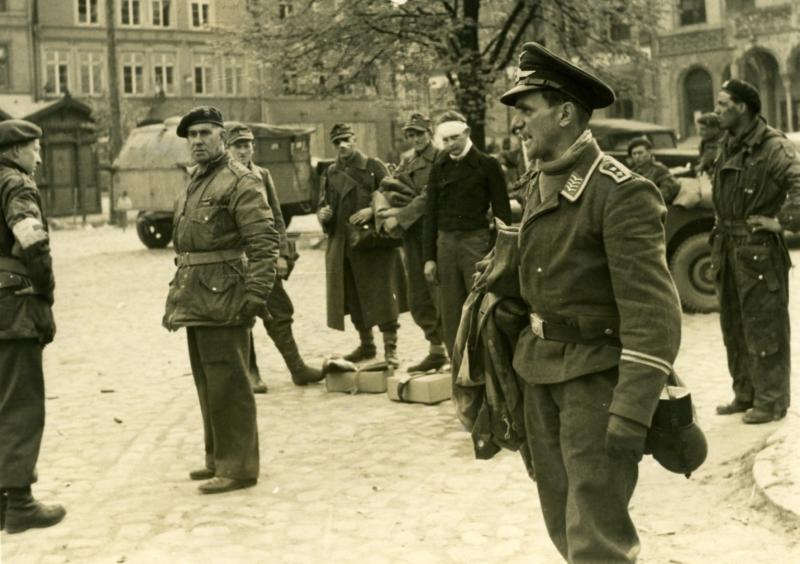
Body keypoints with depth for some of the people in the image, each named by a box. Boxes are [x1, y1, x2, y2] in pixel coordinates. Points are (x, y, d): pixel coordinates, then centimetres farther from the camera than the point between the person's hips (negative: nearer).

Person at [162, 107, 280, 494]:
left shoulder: (239, 182, -9)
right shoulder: (193, 184, 18)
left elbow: (264, 241, -16)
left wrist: (256, 295, -22)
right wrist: (178, 293, 18)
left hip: (222, 299, -9)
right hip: (195, 300, 9)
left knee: (227, 385, -4)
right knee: (207, 385, 16)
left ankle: (237, 467, 3)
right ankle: (218, 458, 27)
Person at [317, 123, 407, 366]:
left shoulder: (373, 166, 0)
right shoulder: (331, 173, 12)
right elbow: (324, 204, 18)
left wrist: (372, 211, -19)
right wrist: (322, 214, -5)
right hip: (342, 244, 5)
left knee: (383, 296, -6)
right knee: (353, 298, 10)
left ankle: (390, 348, 0)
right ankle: (366, 345, 24)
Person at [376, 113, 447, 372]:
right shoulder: (407, 162, 16)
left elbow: (429, 197, -16)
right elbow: (388, 187, 9)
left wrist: (400, 217, -17)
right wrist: (393, 209, -11)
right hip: (412, 236, 8)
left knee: (441, 296, -8)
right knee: (418, 300, 11)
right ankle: (436, 351, 21)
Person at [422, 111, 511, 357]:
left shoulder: (487, 165, -2)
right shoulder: (438, 168, 10)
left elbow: (502, 212, -2)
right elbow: (431, 215, 11)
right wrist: (429, 257, 6)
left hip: (476, 242, -4)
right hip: (446, 243, 4)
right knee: (452, 316, 6)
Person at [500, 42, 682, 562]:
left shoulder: (622, 193, -18)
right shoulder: (539, 185, 8)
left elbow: (653, 312, -23)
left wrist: (632, 412, -28)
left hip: (596, 378, -8)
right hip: (540, 374, 8)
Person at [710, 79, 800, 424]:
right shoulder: (727, 145, 11)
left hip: (759, 251, -9)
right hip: (728, 249, 9)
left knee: (763, 328, -1)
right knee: (734, 328, 15)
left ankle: (770, 401, 8)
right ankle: (745, 395, 27)